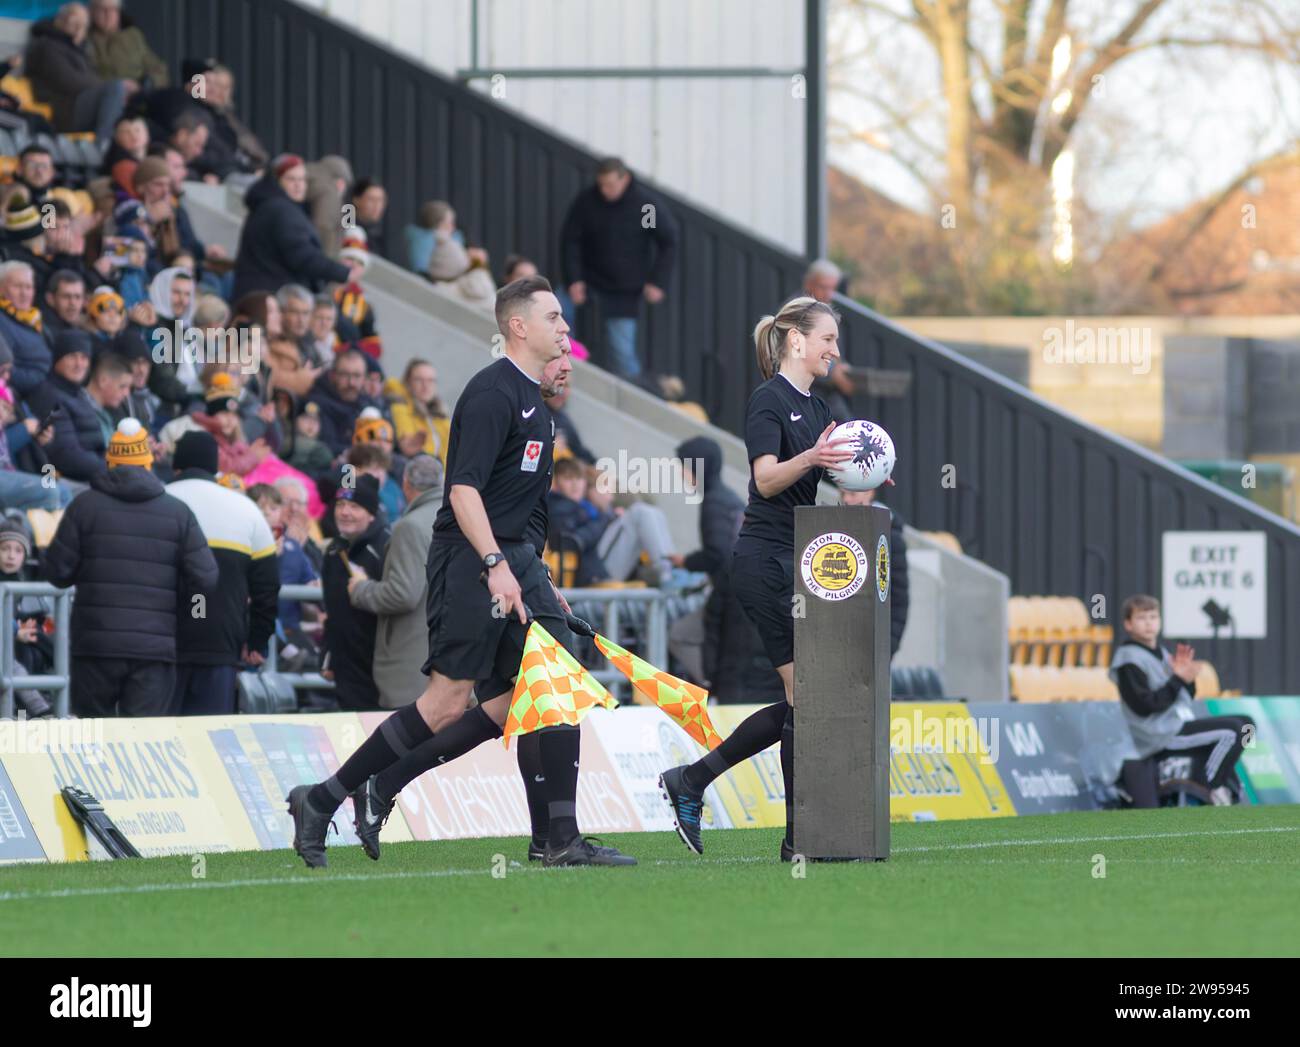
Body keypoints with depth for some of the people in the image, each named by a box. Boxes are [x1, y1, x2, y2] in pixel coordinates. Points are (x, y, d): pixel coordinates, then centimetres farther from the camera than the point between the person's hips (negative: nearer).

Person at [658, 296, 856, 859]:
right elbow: (767, 480, -20)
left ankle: (689, 781, 16)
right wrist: (811, 459, -37)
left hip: (799, 562, 9)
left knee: (804, 701, 8)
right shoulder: (769, 400, -10)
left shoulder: (815, 408, 17)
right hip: (766, 558, -9)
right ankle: (801, 835, -4)